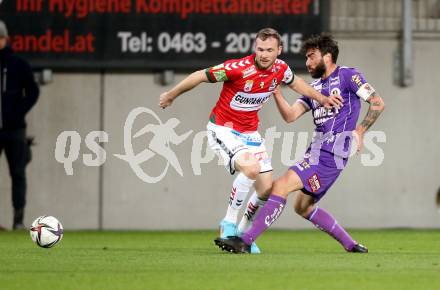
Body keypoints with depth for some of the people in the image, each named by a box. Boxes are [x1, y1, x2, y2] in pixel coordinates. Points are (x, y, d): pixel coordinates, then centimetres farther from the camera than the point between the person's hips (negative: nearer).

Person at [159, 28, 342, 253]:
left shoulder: (280, 69, -6)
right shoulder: (239, 68, -25)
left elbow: (295, 82, 20)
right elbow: (200, 76, -14)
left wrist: (321, 98, 15)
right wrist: (171, 95, -3)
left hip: (250, 132, 7)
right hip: (222, 129, -7)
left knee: (266, 188, 2)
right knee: (250, 169, -30)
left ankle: (243, 232, 24)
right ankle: (228, 224, -14)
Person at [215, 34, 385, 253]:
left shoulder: (348, 76, -1)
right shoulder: (314, 87, 20)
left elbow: (378, 104, -3)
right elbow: (290, 116, 11)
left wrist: (359, 131, -8)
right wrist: (276, 91, 0)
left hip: (332, 152, -10)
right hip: (316, 149, 10)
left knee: (282, 186, -19)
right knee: (303, 207, 16)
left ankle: (246, 241, -24)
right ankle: (351, 245, 23)